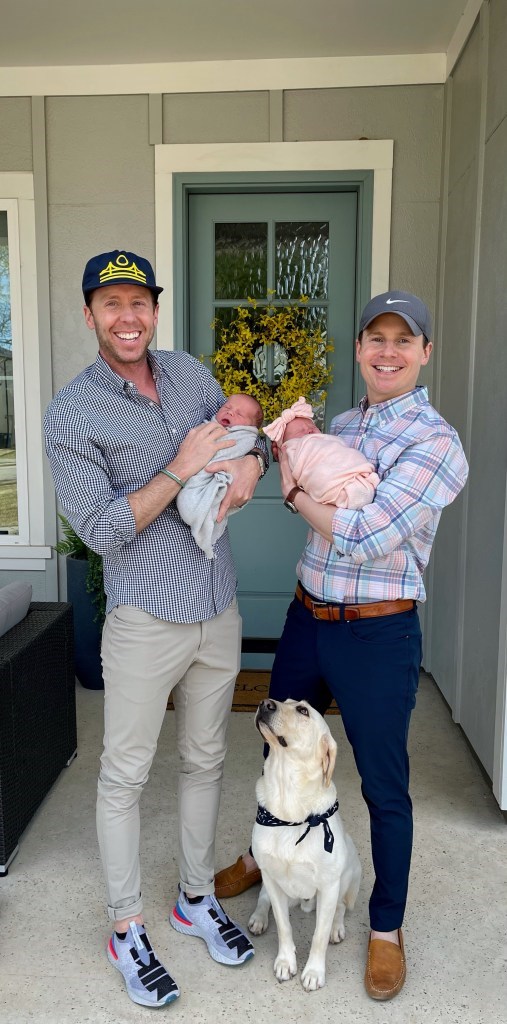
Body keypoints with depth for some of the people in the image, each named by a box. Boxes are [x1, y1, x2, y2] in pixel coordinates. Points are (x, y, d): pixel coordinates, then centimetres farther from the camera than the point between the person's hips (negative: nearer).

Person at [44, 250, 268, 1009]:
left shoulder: (190, 374, 6)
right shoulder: (72, 415, -10)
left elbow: (250, 432, 17)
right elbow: (101, 529, -15)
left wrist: (249, 467, -7)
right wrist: (182, 469, -20)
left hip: (219, 611, 5)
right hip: (147, 619, -5)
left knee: (206, 760, 18)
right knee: (125, 776, 9)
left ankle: (197, 896, 39)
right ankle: (126, 929, 30)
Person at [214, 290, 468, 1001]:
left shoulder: (436, 443, -15)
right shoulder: (343, 423, 8)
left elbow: (366, 538, -22)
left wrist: (295, 491, -9)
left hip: (378, 635, -6)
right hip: (307, 616, 7)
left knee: (384, 786, 11)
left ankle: (386, 926, 34)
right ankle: (268, 856, 51)